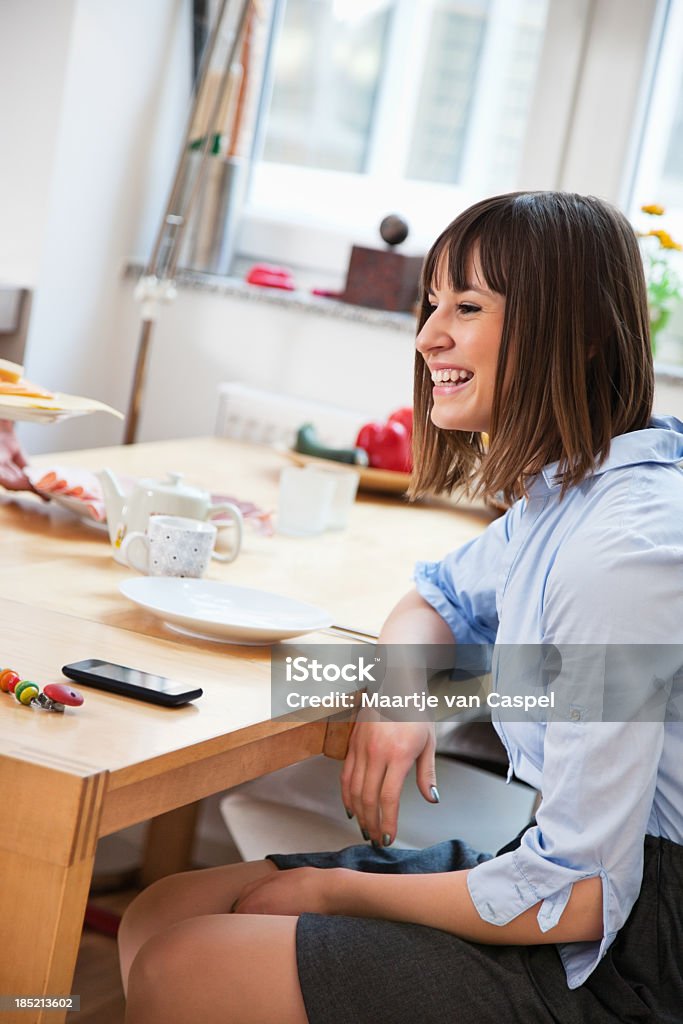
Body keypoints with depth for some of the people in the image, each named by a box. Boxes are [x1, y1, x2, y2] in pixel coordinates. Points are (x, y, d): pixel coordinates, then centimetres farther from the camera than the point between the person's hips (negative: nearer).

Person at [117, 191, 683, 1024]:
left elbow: (577, 897, -25)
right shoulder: (562, 491, 5)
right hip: (576, 872, 9)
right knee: (159, 920, 3)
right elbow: (438, 599, 23)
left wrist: (336, 892, -10)